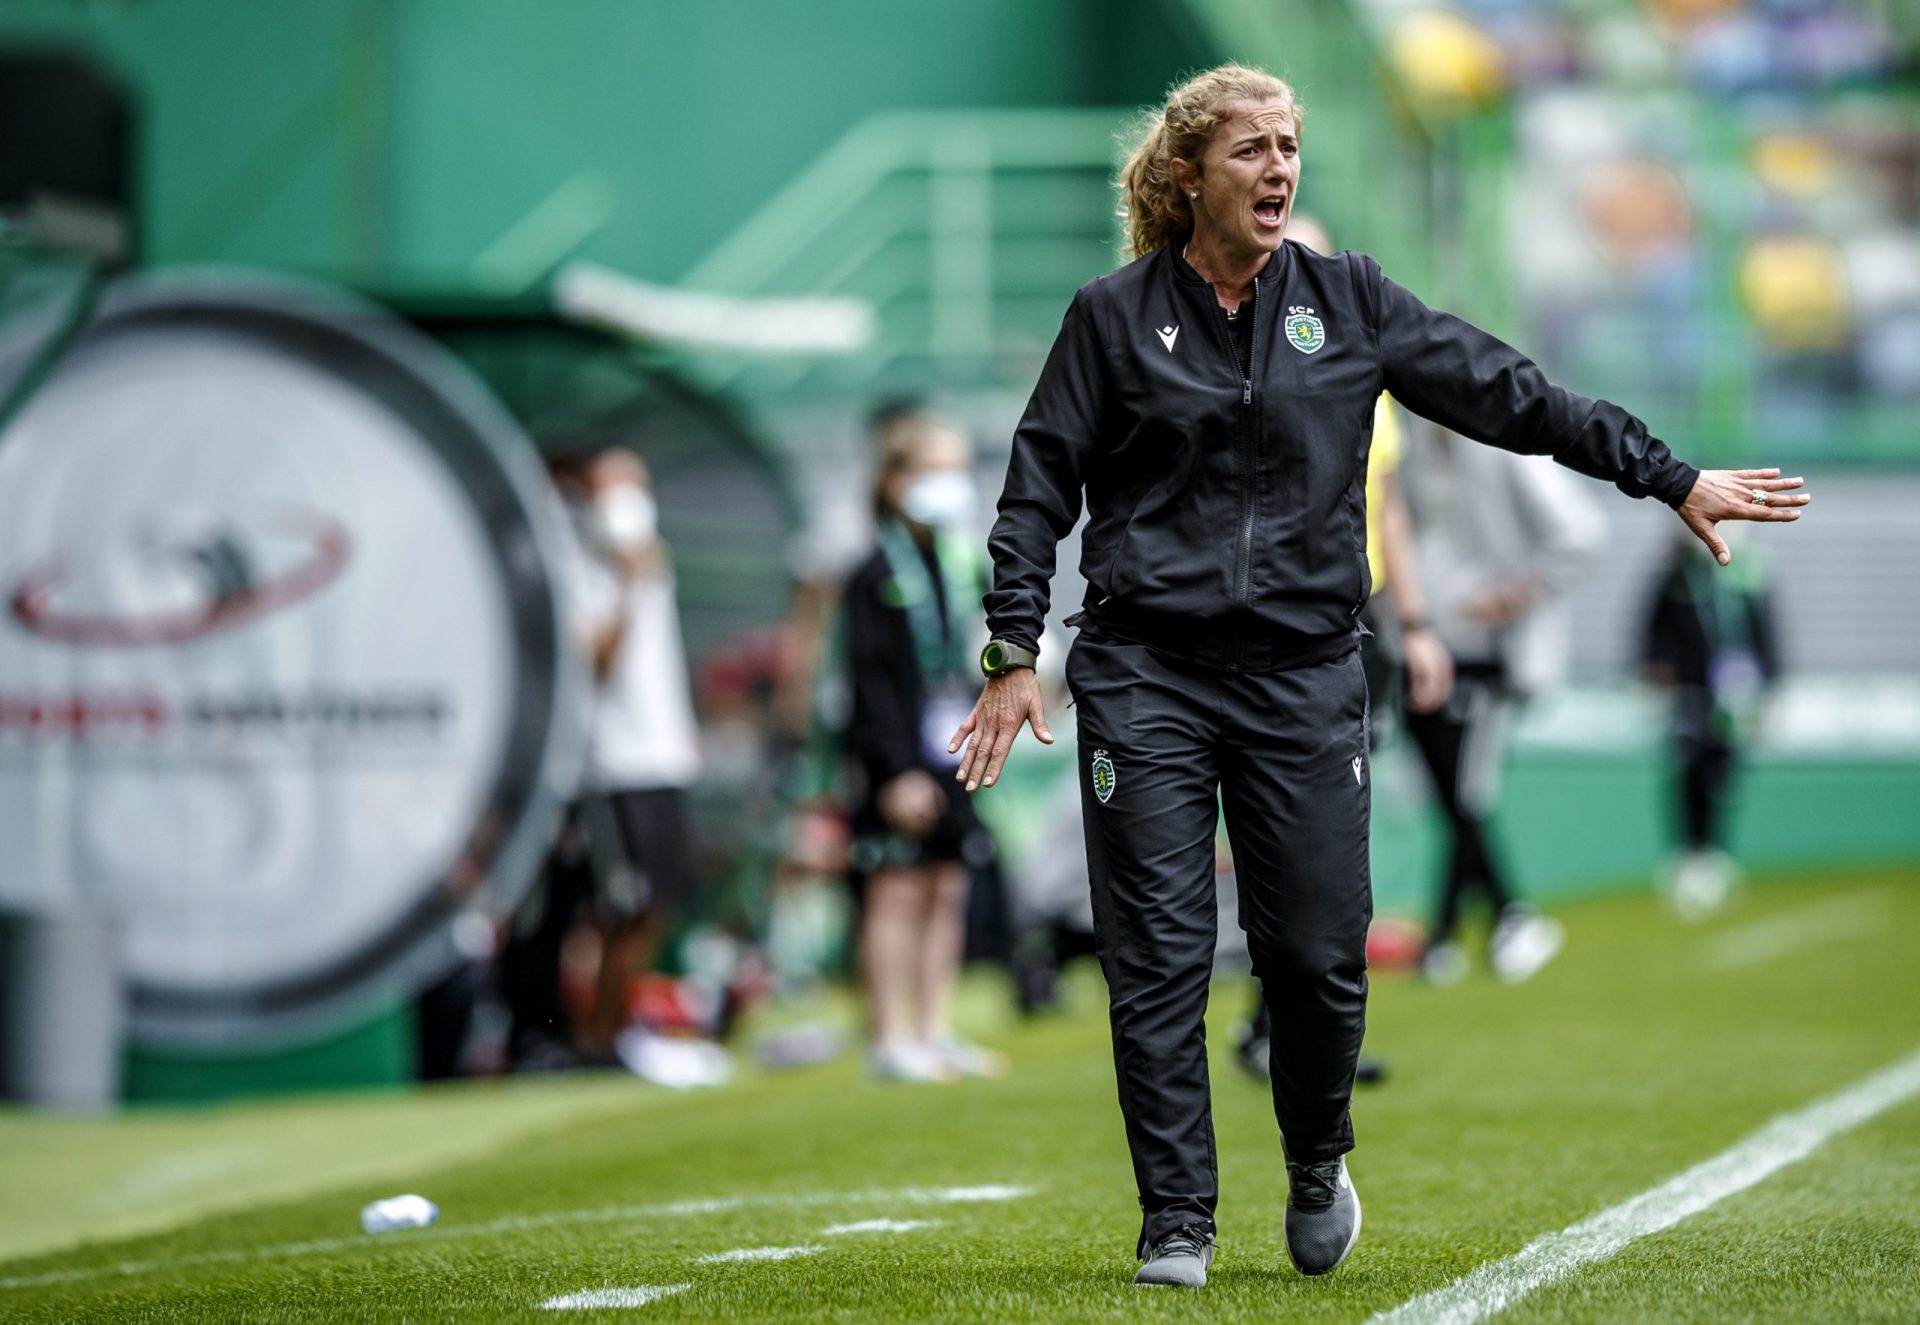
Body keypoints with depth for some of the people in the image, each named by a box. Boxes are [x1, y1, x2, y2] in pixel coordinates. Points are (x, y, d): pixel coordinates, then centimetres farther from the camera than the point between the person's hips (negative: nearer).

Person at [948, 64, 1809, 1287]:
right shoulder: (1114, 317, 3)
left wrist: (1671, 478, 7)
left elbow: (1507, 393, 9)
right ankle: (1177, 1225, 4)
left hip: (1304, 677, 1)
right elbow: (1040, 486, 5)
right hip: (1145, 679, -1)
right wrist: (1015, 655, -2)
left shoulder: (1349, 303, 8)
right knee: (1158, 961, -4)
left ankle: (1318, 1164, 26)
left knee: (1319, 956, -1)